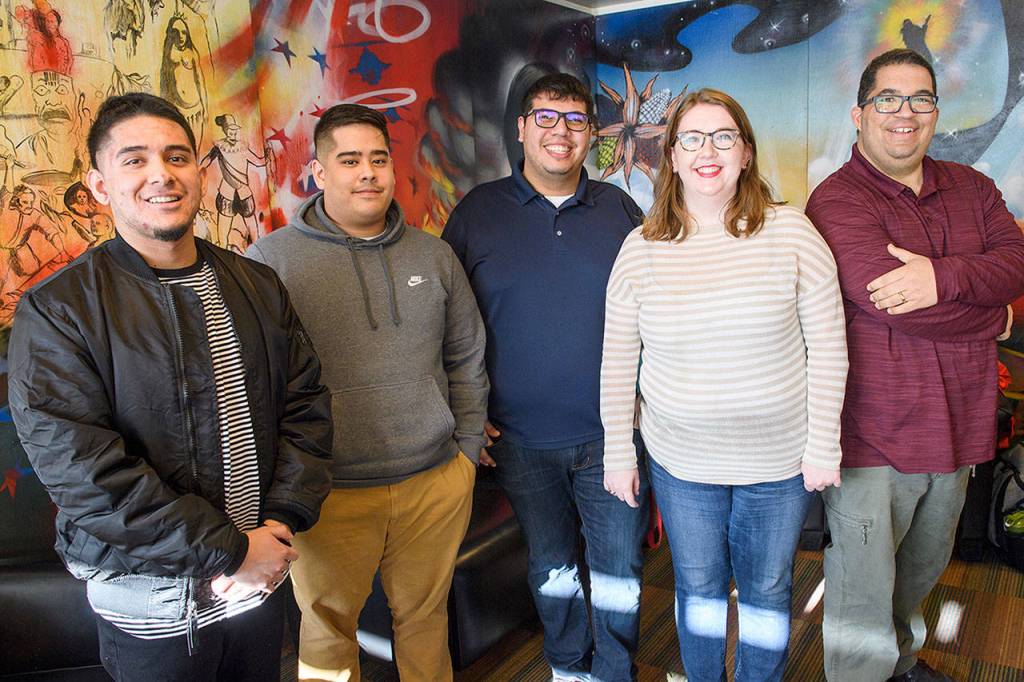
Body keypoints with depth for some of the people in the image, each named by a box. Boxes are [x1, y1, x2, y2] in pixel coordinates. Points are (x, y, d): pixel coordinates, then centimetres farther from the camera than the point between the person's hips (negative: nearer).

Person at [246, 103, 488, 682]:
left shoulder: (434, 255, 5)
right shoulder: (272, 259, -6)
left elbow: (466, 359, 12)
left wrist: (468, 447, 9)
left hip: (437, 484, 3)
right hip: (329, 493, -2)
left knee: (426, 615, 21)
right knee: (328, 631, 16)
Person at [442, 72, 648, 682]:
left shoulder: (619, 209, 3)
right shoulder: (478, 211, 0)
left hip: (611, 432, 1)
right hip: (521, 438, 0)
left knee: (621, 567, 9)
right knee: (551, 563, 17)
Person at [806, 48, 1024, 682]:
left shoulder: (969, 187, 10)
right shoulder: (838, 201, -13)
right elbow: (899, 306, -24)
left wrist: (943, 276, -24)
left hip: (957, 426, 7)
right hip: (874, 434, -7)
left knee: (925, 568, 27)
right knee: (863, 599, 3)